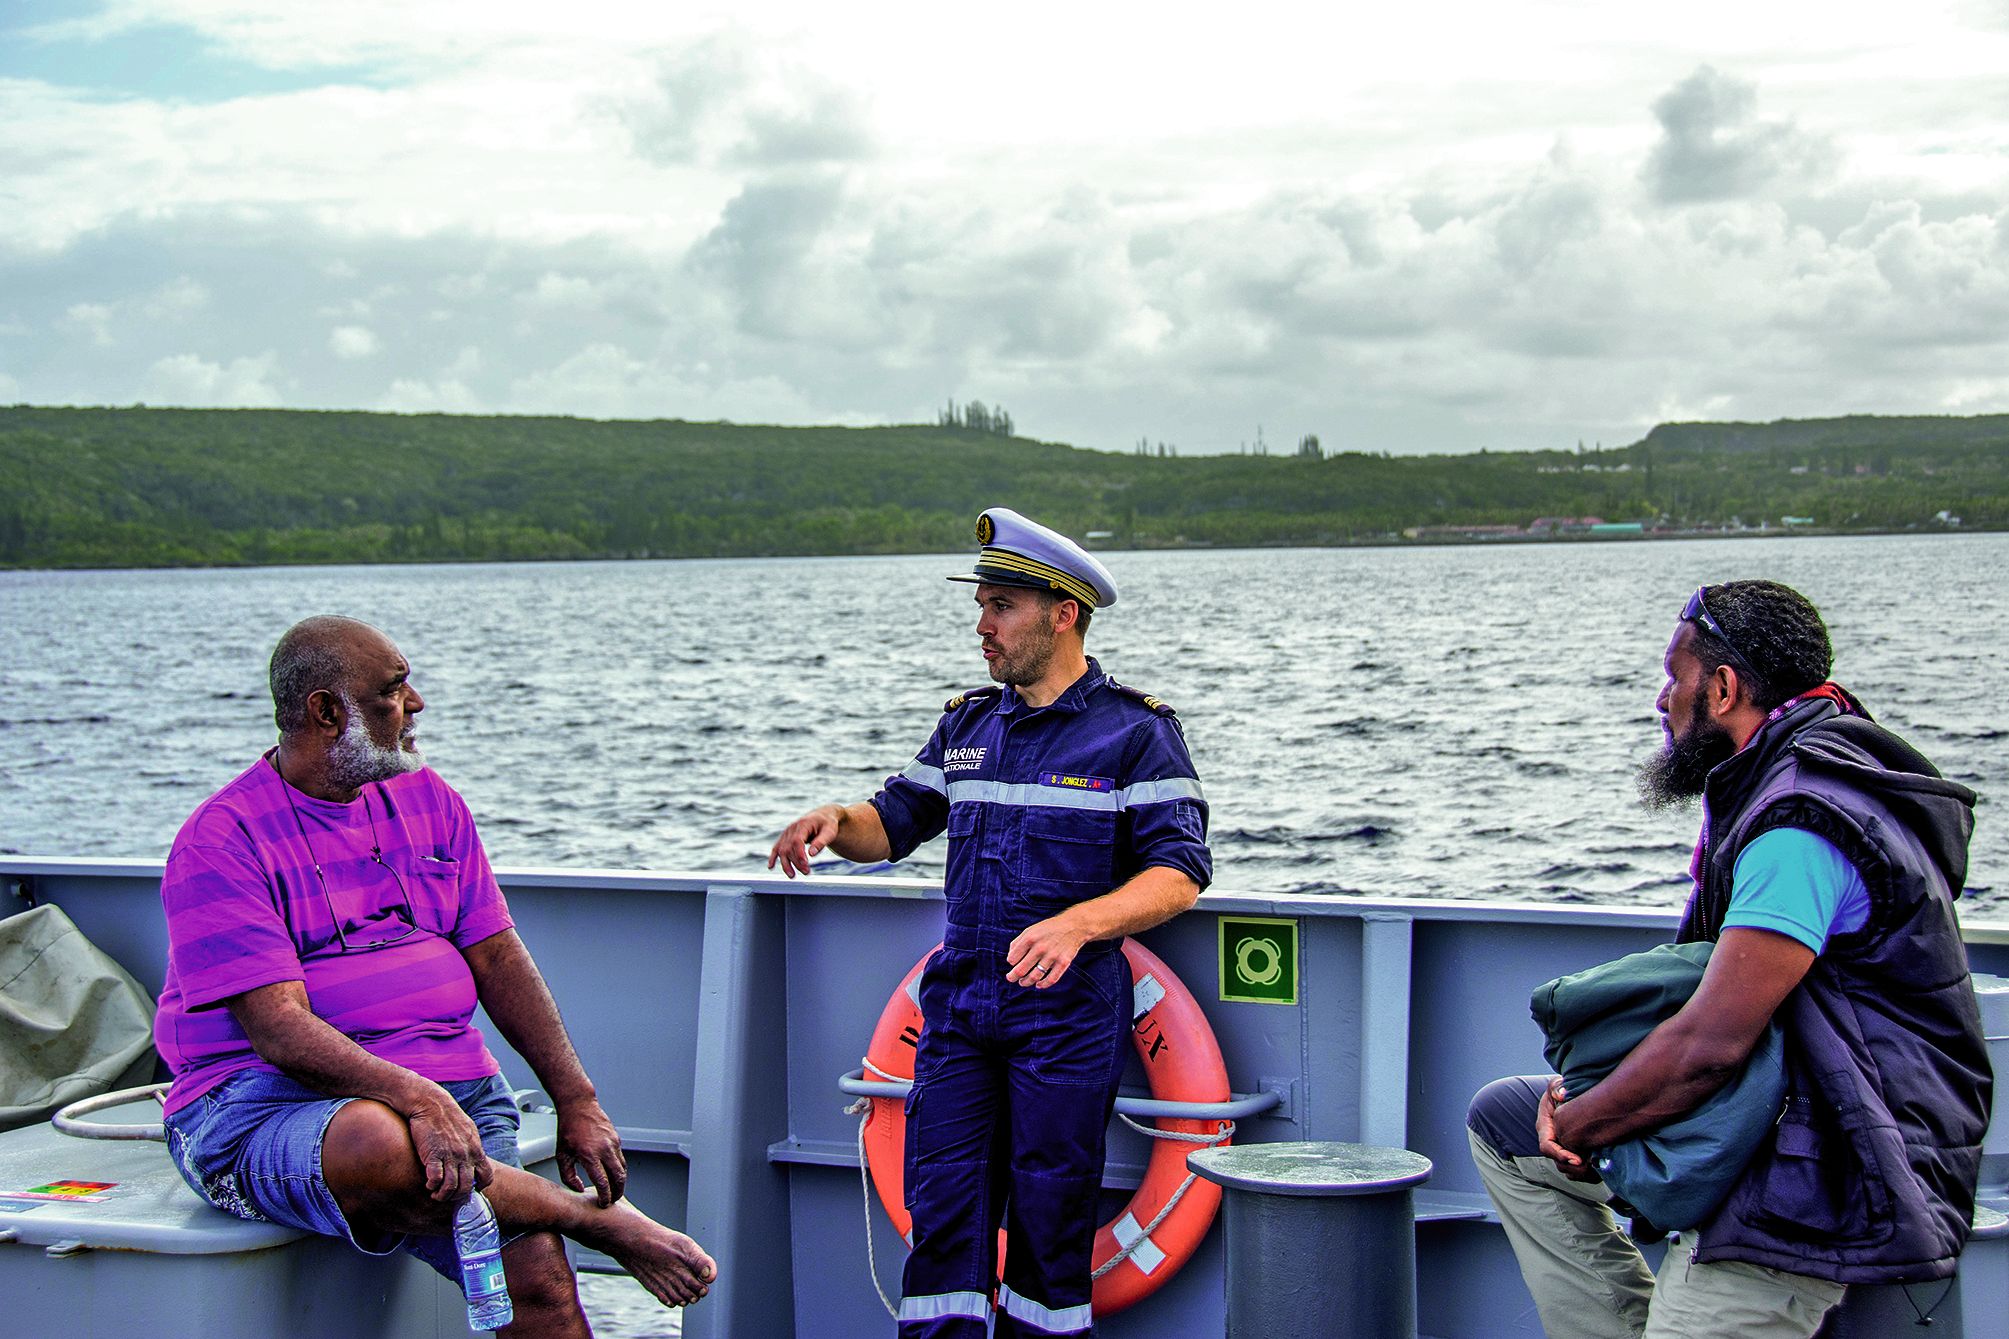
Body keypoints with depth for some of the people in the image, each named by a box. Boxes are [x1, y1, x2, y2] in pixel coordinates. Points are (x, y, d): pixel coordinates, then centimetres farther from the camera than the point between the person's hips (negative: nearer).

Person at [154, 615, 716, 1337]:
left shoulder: (426, 800, 15)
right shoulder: (221, 841, -6)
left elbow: (497, 960, 15)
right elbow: (278, 1030, -16)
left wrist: (576, 1102, 5)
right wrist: (414, 1097, -31)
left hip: (448, 1093, 6)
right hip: (269, 1103, -5)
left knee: (538, 1275, -20)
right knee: (382, 1146, -39)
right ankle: (601, 1222, -18)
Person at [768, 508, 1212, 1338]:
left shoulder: (1135, 731, -4)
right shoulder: (966, 725, 14)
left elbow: (1179, 873, -11)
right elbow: (895, 824, 17)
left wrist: (1078, 924, -27)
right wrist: (836, 821, -7)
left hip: (1067, 1013, -5)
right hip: (960, 1006, 5)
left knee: (1049, 1217, 2)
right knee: (942, 1208, 3)